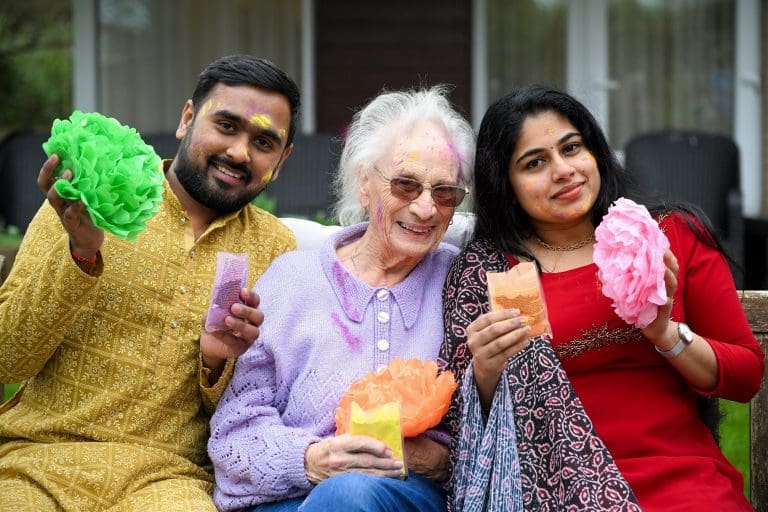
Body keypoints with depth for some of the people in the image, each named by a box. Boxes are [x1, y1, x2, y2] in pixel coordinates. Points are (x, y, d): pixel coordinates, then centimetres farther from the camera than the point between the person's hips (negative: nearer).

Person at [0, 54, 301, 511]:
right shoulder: (87, 202, 3)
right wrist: (81, 251, -15)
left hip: (166, 475, 1)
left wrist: (217, 362, -9)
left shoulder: (275, 249, 10)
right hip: (37, 457, 0)